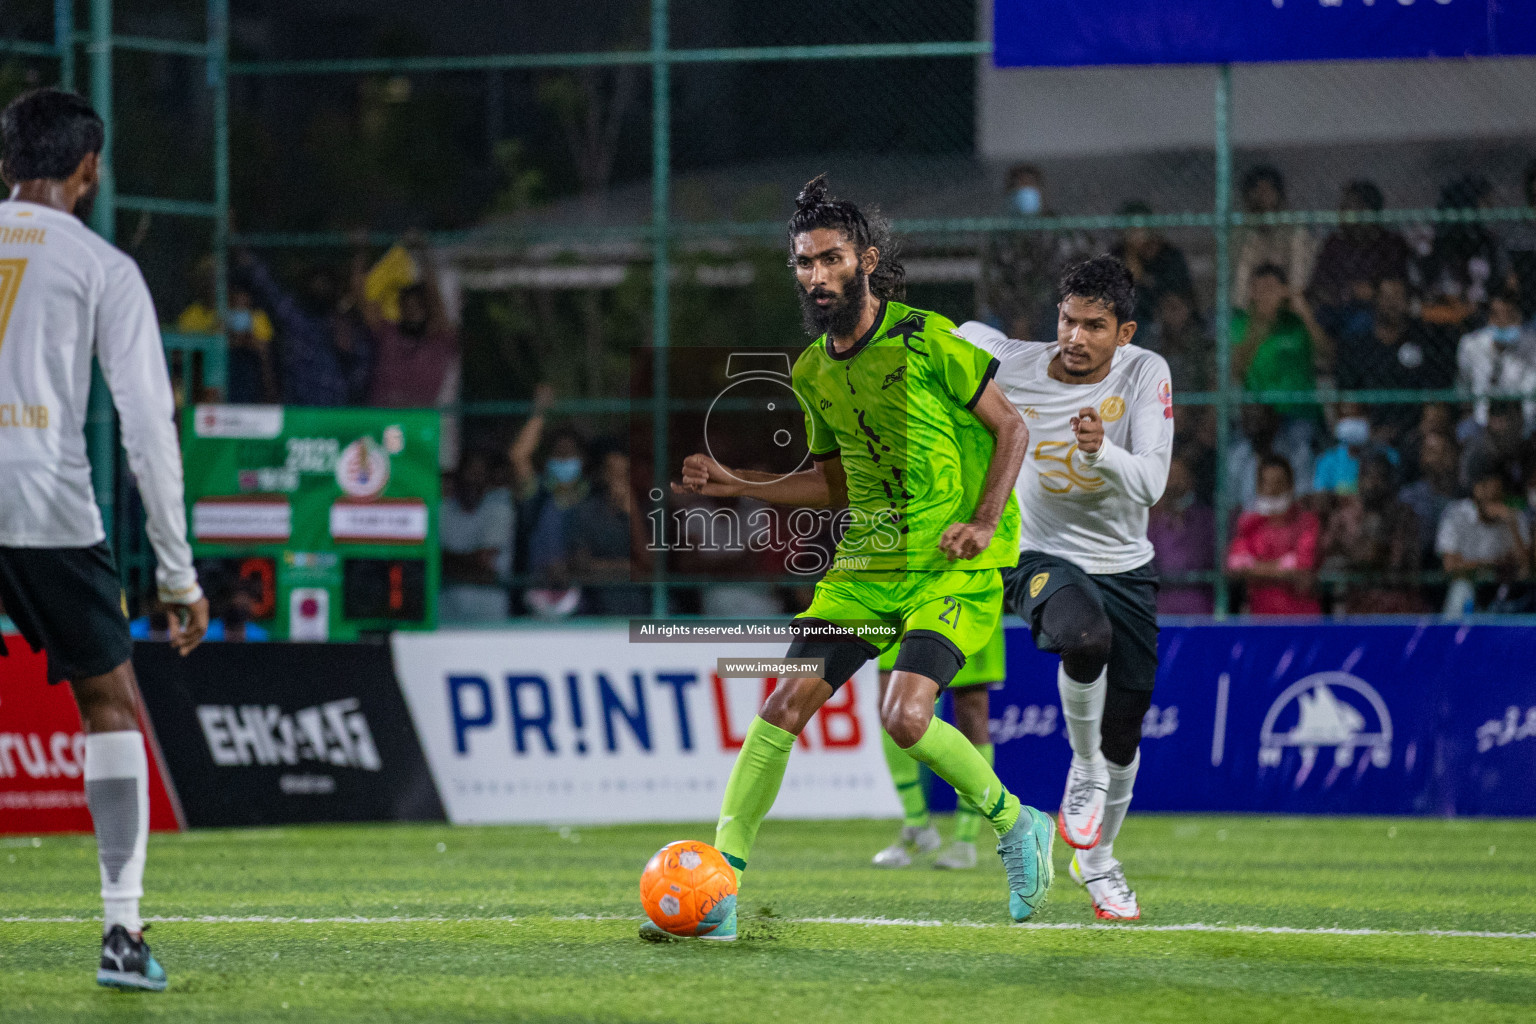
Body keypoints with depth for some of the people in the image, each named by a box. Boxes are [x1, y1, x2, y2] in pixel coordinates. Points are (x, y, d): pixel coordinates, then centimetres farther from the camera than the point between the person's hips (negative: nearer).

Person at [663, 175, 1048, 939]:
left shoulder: (924, 340, -11)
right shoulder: (811, 372, 8)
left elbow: (1010, 427, -4)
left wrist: (983, 522, -16)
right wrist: (736, 484, 9)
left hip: (954, 563, -6)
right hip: (867, 561, 6)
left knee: (904, 718, -22)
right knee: (785, 704, -7)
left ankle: (1015, 825, 5)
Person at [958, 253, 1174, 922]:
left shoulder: (1145, 374, -14)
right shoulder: (1009, 365, -13)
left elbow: (1150, 485, -24)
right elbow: (964, 336, 10)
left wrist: (1103, 451, -43)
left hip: (1125, 568, 2)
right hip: (1041, 559, -2)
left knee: (1123, 734, 10)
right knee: (1085, 638, -38)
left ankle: (1096, 861, 36)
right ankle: (1085, 769, -12)